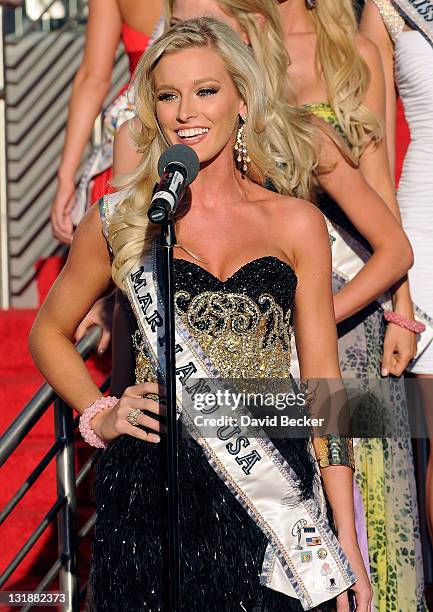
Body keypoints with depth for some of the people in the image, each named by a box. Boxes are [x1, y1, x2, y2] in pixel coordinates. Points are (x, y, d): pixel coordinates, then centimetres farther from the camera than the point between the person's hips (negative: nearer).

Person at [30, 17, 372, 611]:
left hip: (273, 494, 1)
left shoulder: (296, 224, 6)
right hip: (152, 490, 0)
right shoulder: (121, 220, 5)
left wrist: (347, 543, 1)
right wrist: (100, 416, 2)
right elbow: (49, 330, 20)